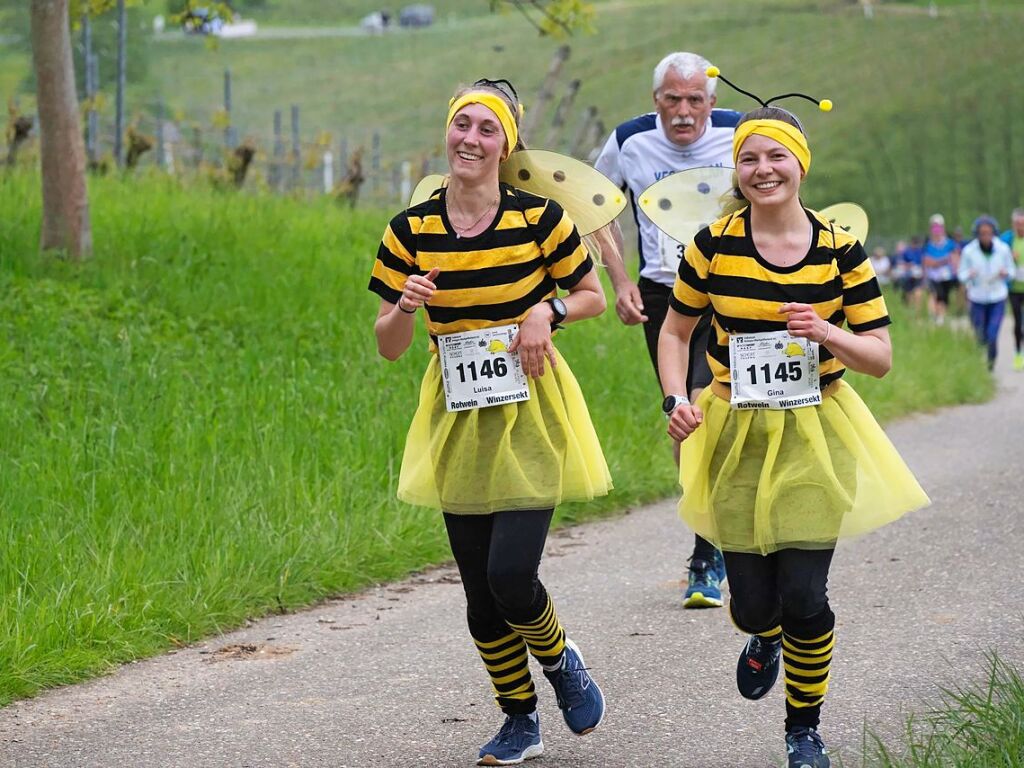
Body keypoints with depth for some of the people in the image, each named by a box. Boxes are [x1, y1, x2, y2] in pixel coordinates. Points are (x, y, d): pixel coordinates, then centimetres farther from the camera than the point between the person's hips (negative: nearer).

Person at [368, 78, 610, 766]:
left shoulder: (538, 218, -8)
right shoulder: (411, 232, -2)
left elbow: (593, 297, 5)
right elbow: (388, 346, 1)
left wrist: (547, 310, -15)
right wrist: (406, 307, -20)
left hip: (530, 417, -3)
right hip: (459, 422, 3)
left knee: (511, 573, -16)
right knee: (481, 593, 6)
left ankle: (560, 660, 17)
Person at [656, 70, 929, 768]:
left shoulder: (841, 251, -4)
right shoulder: (714, 246, -3)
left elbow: (881, 358, -1)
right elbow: (676, 330, 10)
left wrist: (827, 333, -20)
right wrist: (678, 400, -6)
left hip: (816, 437, -1)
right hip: (737, 439, 1)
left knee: (805, 596, -7)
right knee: (753, 600, 1)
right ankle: (764, 638, 41)